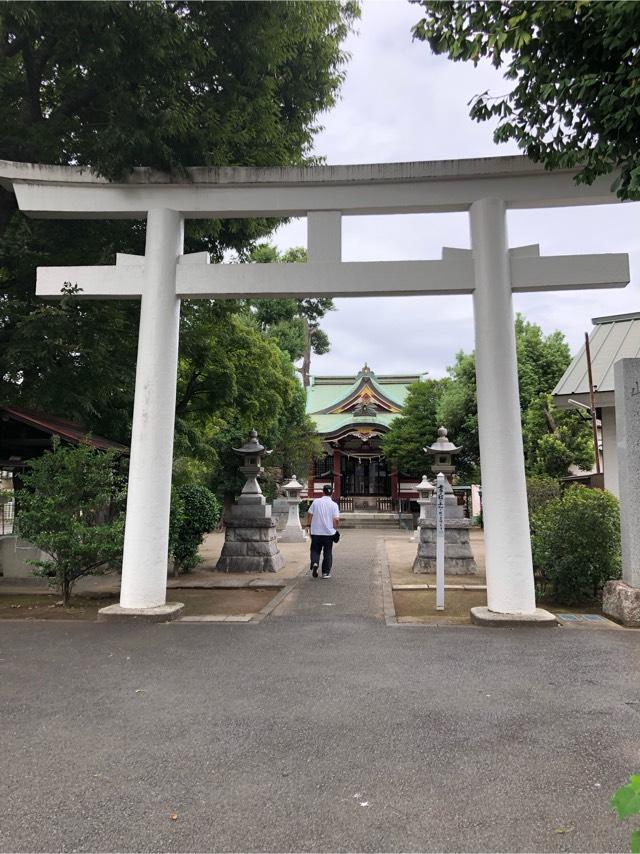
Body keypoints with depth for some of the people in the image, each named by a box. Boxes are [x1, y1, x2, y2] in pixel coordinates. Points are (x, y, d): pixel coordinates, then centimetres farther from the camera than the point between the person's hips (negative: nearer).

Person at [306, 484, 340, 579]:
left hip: (316, 532, 1)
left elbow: (309, 515, 0)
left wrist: (309, 526, 11)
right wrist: (335, 528, 7)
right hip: (329, 532, -1)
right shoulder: (334, 504, -5)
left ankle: (314, 563, -13)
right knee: (327, 552, 10)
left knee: (315, 550, 13)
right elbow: (336, 519, -10)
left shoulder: (315, 501, -1)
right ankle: (326, 572, 13)